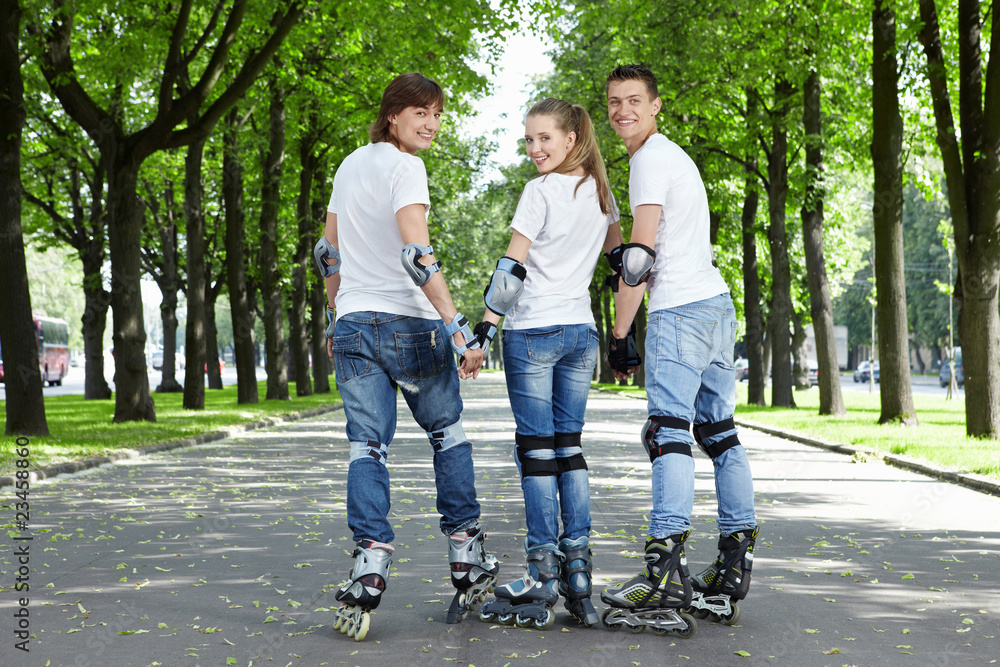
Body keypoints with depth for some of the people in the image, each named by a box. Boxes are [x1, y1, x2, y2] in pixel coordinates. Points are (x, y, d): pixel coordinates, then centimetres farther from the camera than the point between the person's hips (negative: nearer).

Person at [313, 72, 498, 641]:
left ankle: (369, 568, -13)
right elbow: (417, 257, -22)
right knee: (448, 433, 12)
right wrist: (459, 330, -26)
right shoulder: (404, 168, -11)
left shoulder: (350, 165, 13)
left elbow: (328, 253, 20)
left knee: (367, 448, 1)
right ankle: (469, 560, 15)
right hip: (410, 324, -5)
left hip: (352, 325, 5)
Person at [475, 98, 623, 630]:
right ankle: (577, 569, 7)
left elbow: (511, 268, -13)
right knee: (569, 446, 10)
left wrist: (484, 330, -11)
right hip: (581, 331, 6)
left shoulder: (541, 191, -11)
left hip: (533, 331, -6)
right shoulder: (600, 192, 10)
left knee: (537, 448, -4)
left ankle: (542, 582, -3)